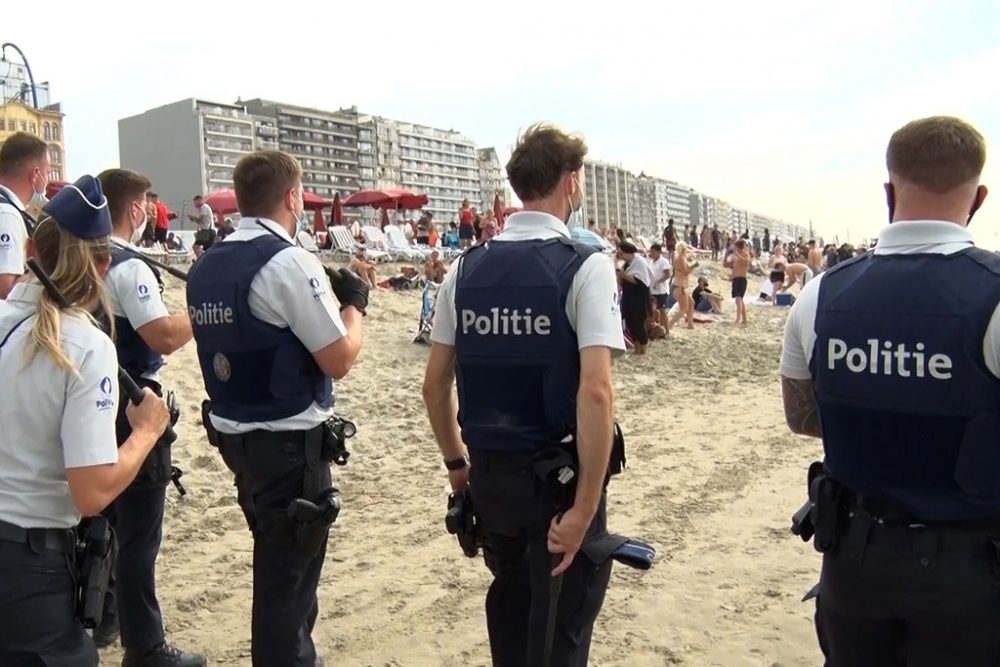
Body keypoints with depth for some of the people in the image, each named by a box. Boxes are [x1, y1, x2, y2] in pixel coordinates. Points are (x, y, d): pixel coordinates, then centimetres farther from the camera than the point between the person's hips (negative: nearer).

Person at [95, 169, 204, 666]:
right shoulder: (129, 268, -19)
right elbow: (164, 337, -28)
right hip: (132, 409, -9)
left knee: (101, 518, 22)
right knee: (137, 533, -1)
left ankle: (99, 619, 37)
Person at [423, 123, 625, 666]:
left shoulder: (467, 268, 0)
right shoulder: (586, 266, -13)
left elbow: (434, 385, 3)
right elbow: (595, 391, -23)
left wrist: (456, 461, 16)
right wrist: (584, 506, -19)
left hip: (488, 474, 5)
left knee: (510, 600, 28)